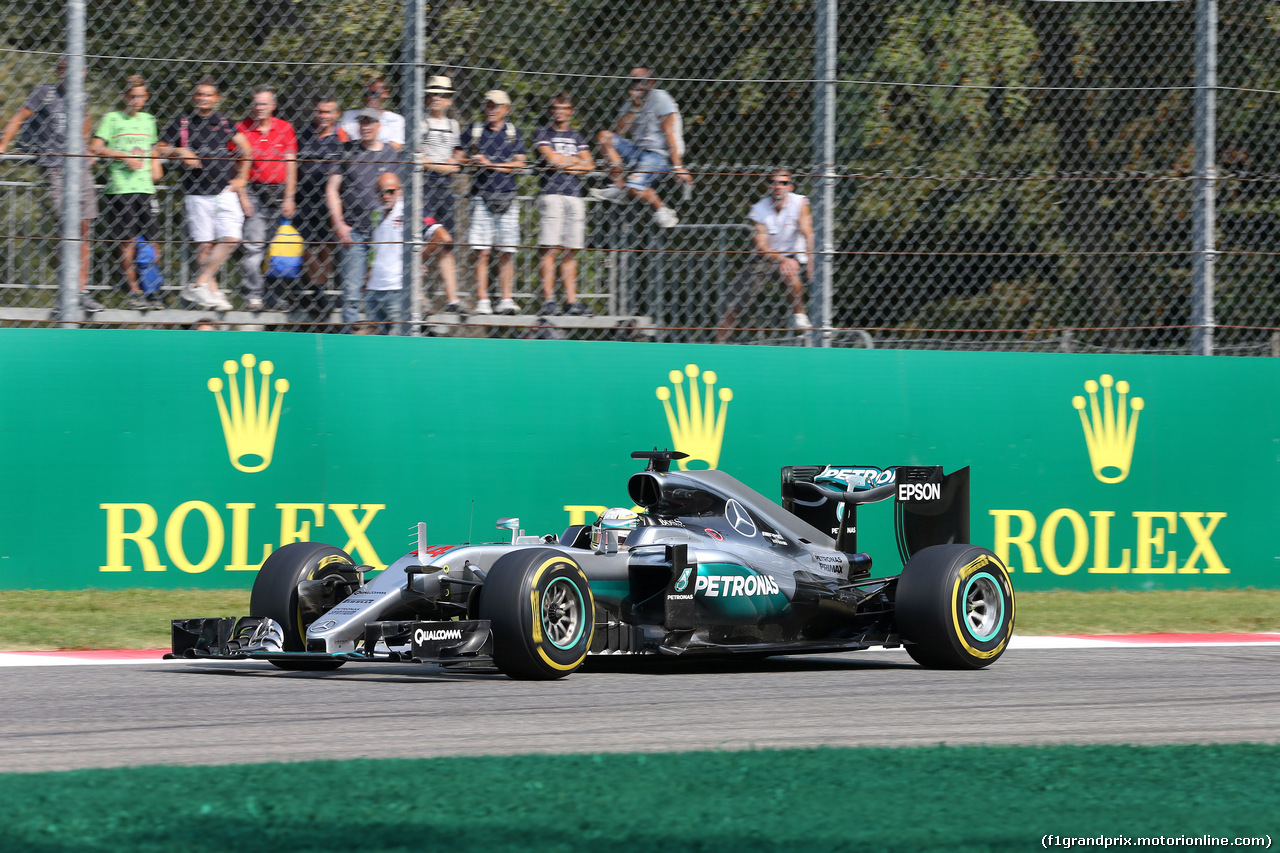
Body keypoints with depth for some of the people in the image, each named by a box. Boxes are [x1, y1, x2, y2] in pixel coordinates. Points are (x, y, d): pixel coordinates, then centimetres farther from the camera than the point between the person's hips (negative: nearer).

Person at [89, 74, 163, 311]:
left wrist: (156, 165, 14)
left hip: (145, 187, 4)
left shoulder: (148, 120, 18)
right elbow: (94, 148, -7)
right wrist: (124, 156, -13)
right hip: (120, 187, -4)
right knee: (127, 241, -5)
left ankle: (154, 291, 3)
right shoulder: (112, 119, 2)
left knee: (151, 241, -2)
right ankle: (134, 291, 2)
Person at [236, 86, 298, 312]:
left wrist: (289, 198, 2)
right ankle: (254, 295, -11)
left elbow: (291, 165, 8)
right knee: (254, 245, -12)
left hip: (279, 193, 2)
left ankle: (276, 296, 12)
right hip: (254, 193, -2)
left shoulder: (285, 128, 7)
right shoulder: (242, 128, 2)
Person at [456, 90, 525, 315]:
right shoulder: (474, 131, 10)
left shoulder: (513, 132, 10)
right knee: (481, 251, -6)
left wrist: (490, 164, -9)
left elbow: (519, 164, 1)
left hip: (507, 197, 1)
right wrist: (472, 161, -13)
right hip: (481, 195, -1)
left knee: (507, 252, -2)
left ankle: (506, 299, 1)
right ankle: (482, 300, -7)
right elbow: (459, 159, 9)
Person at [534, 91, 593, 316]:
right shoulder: (544, 133, 7)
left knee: (571, 251, 3)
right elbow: (552, 158, -8)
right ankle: (548, 299, -13)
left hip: (575, 196, 4)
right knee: (549, 248, -10)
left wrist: (565, 166, -4)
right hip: (551, 194, -4)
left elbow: (589, 165, 10)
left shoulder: (576, 136, 20)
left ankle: (571, 300, 2)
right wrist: (576, 161, 5)